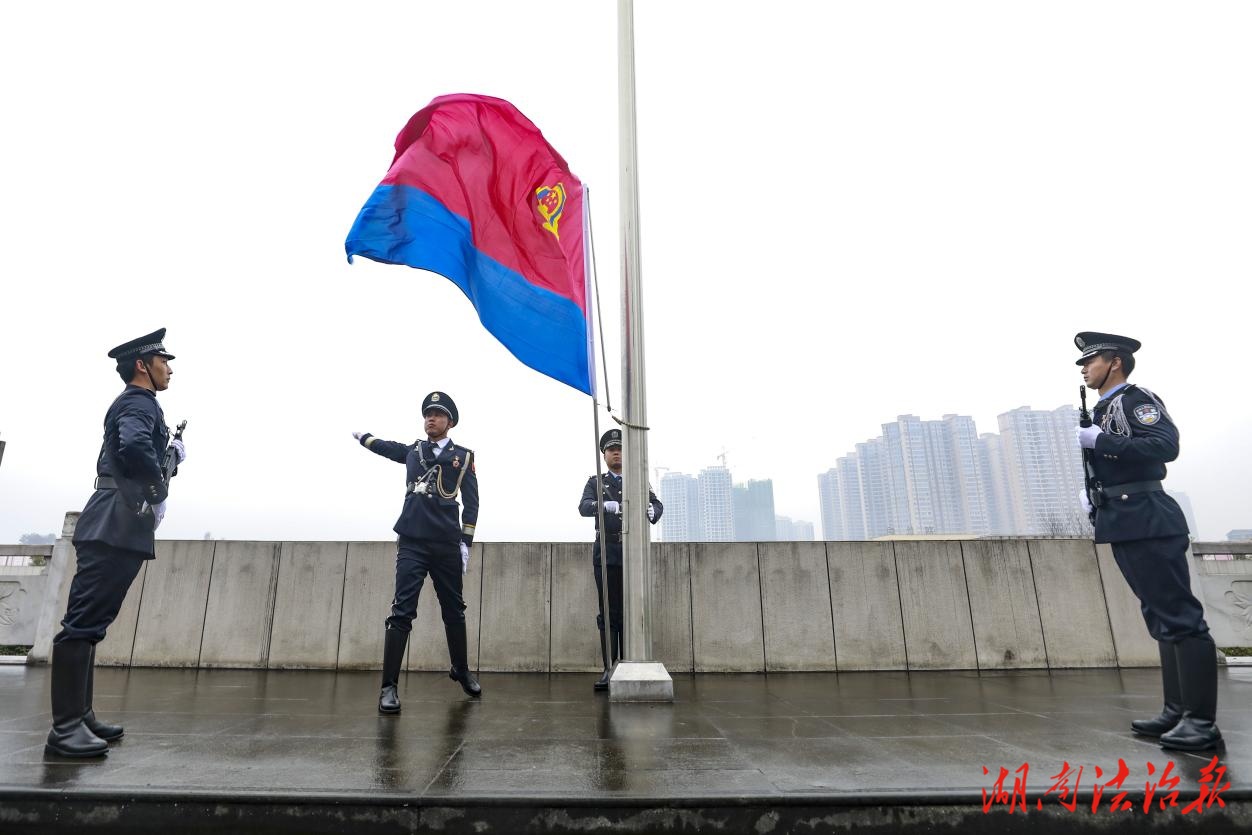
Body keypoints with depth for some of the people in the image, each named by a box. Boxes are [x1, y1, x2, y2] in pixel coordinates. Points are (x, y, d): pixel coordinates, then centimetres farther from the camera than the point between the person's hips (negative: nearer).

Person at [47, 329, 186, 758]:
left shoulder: (136, 404, 23)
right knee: (83, 622, -9)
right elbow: (134, 448, -28)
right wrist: (160, 492, -15)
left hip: (119, 527, 10)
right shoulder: (138, 402, -9)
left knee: (89, 623, 12)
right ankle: (65, 728, -7)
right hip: (115, 526, -10)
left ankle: (80, 716, 19)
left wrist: (171, 455, 7)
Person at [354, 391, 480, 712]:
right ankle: (389, 687, -4)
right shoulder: (413, 450, 12)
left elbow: (471, 503, 2)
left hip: (447, 546, 0)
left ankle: (461, 672, 31)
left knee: (454, 611, 13)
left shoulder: (463, 457, 5)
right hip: (412, 544, 0)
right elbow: (384, 446, 34)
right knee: (402, 612, -9)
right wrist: (359, 434, 44)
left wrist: (465, 544, -4)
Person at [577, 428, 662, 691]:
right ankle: (609, 669, 3)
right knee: (608, 613, -1)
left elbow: (657, 506, 4)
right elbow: (584, 506, -6)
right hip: (607, 553, -1)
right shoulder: (596, 482, 13)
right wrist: (605, 505, -27)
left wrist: (651, 511, -21)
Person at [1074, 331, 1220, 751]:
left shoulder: (1136, 399, -6)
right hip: (1124, 524, 10)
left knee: (1180, 615, -6)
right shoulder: (1103, 413, 19)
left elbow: (1165, 445, -22)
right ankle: (1177, 711, 20)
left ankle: (1202, 720, -1)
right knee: (1162, 617, 13)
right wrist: (1091, 495, 11)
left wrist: (1099, 442, -22)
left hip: (1147, 522, -10)